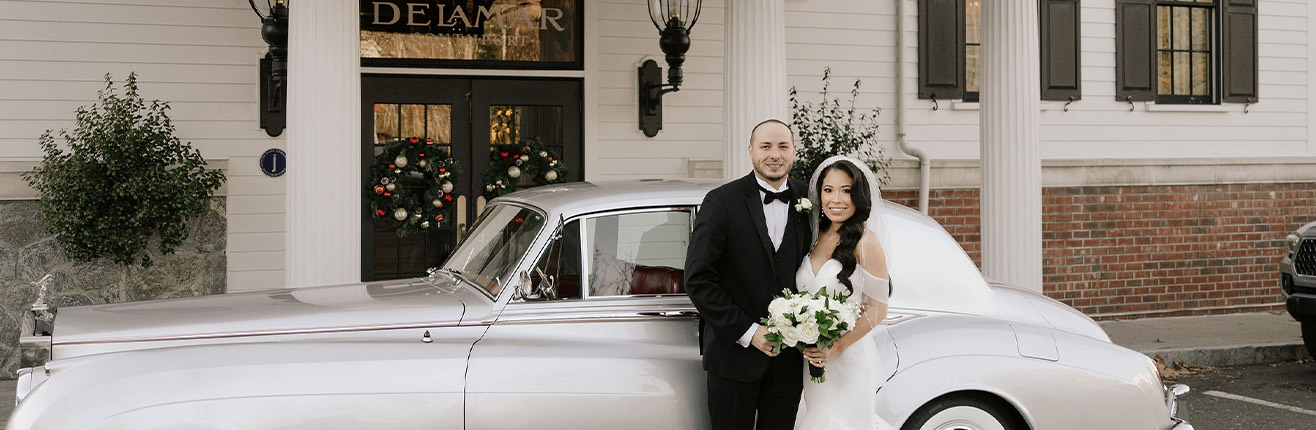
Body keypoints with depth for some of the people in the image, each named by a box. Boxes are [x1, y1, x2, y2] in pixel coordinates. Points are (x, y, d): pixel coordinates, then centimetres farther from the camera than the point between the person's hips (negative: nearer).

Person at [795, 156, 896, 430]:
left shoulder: (865, 241, -11)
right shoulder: (816, 238, 8)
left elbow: (878, 308, -11)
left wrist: (837, 347, -18)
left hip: (847, 359, -6)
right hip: (812, 361, 6)